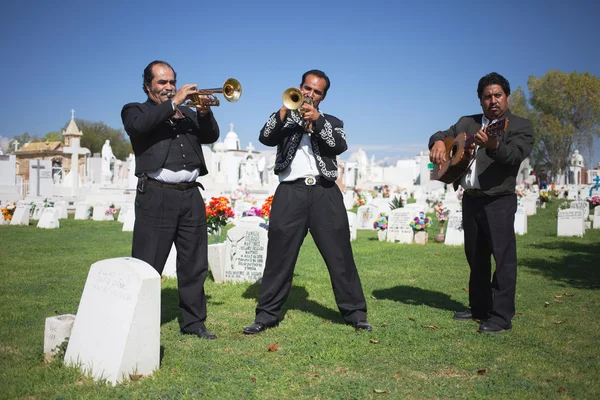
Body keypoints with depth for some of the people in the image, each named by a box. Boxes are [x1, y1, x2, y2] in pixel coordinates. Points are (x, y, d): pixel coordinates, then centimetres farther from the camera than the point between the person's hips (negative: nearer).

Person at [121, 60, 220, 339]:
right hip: (156, 196, -5)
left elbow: (211, 136, 13)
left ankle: (193, 321, 18)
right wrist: (173, 103, -13)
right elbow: (138, 125, -14)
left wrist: (205, 113, -4)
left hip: (190, 195, 5)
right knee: (147, 265, -5)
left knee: (194, 263, 8)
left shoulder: (187, 113, 24)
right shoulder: (136, 110, 10)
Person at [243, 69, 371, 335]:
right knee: (279, 256, 0)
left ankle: (355, 313, 9)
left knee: (340, 255, 1)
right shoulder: (285, 119, 18)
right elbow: (265, 138, -1)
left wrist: (317, 120, -12)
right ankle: (266, 315, 8)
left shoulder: (331, 122, 19)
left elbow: (340, 146, -1)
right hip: (291, 193, 0)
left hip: (325, 193, 0)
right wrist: (284, 111, -13)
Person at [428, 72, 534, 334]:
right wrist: (438, 142, -12)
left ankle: (502, 317, -3)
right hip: (470, 200, 6)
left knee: (503, 256, -7)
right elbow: (442, 134, 13)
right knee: (475, 257, 13)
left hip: (499, 201, -6)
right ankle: (479, 308, 25)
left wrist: (493, 145, -39)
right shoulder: (467, 123, 14)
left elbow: (515, 156, -18)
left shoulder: (520, 126, -2)